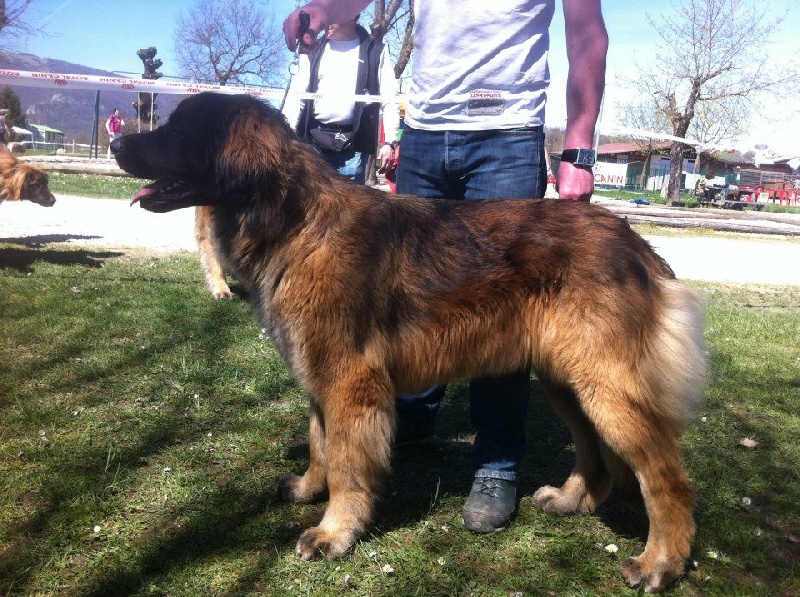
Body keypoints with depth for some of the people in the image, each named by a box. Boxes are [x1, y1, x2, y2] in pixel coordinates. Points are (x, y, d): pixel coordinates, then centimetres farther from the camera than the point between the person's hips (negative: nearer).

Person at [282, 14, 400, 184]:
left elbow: (389, 101, 2)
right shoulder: (314, 50, 12)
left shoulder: (375, 51, 5)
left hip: (353, 146, -2)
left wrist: (390, 142, -8)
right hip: (313, 141, 2)